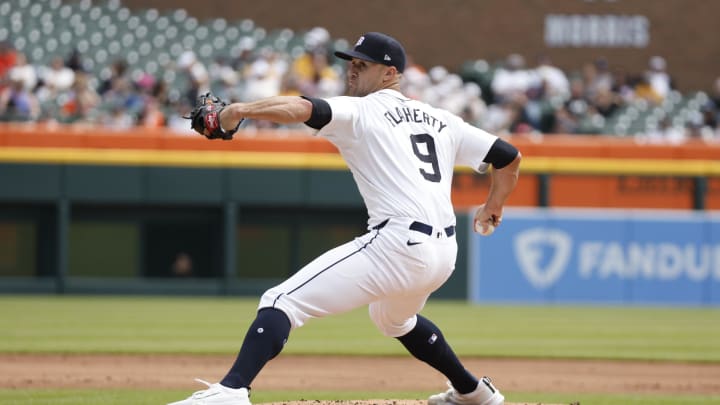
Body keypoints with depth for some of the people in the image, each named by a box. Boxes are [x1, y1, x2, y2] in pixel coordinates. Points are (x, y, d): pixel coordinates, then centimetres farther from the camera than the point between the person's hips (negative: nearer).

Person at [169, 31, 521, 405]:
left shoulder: (359, 111, 2)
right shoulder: (440, 120, 21)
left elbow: (301, 108, -17)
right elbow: (509, 157, 22)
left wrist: (242, 109, -21)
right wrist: (493, 207, 37)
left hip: (398, 243, -8)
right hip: (444, 253, 8)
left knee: (282, 301, -13)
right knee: (393, 317, 40)